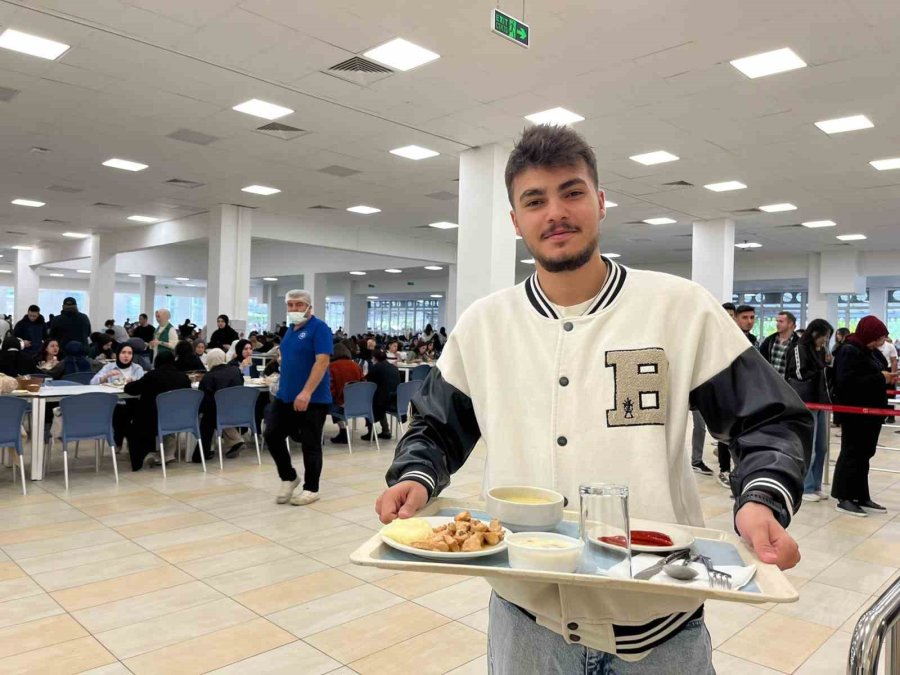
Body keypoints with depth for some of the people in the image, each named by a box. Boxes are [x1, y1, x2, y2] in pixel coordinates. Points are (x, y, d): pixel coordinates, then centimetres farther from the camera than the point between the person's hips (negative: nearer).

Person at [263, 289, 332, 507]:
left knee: (310, 445, 3)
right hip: (285, 396, 8)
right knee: (272, 435, 5)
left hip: (312, 399, -8)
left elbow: (322, 361, -20)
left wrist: (306, 393, -26)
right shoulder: (291, 329, 13)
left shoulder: (319, 328, -12)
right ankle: (288, 478, 24)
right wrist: (282, 383, 15)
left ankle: (311, 488, 17)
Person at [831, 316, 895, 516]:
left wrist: (888, 378, 3)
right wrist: (880, 378, -21)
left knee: (864, 455, 13)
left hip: (871, 413, 8)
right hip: (855, 414, -8)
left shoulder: (872, 352, 13)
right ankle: (844, 498, 7)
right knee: (852, 453, -2)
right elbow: (848, 382, -24)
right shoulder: (849, 351, -14)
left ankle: (861, 497, 21)